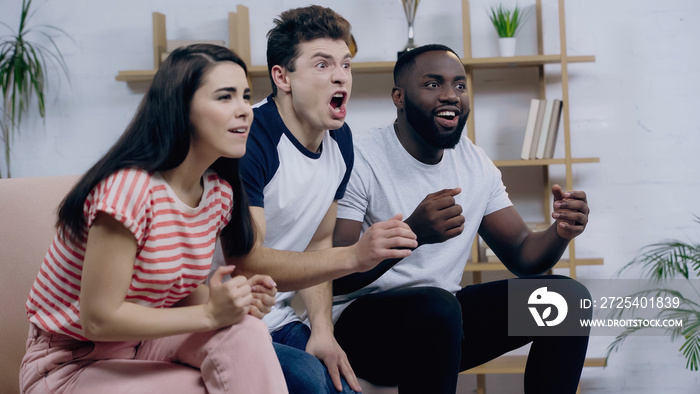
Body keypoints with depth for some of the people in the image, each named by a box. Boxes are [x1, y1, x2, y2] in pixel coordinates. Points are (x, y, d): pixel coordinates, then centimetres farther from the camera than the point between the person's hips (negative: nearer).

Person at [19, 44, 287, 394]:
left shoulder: (219, 191, 0)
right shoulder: (128, 188, -27)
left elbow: (187, 290, 7)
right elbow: (98, 319, -25)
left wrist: (237, 298, -15)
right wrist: (210, 313, -26)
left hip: (143, 345, 7)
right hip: (71, 363, -7)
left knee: (245, 330, -21)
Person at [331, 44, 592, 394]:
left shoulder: (476, 164, 9)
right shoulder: (359, 160, -12)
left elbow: (521, 255, 9)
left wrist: (560, 232, -15)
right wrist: (412, 232, -36)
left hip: (444, 324, 6)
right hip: (362, 320, -6)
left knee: (567, 295, -9)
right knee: (436, 304, -38)